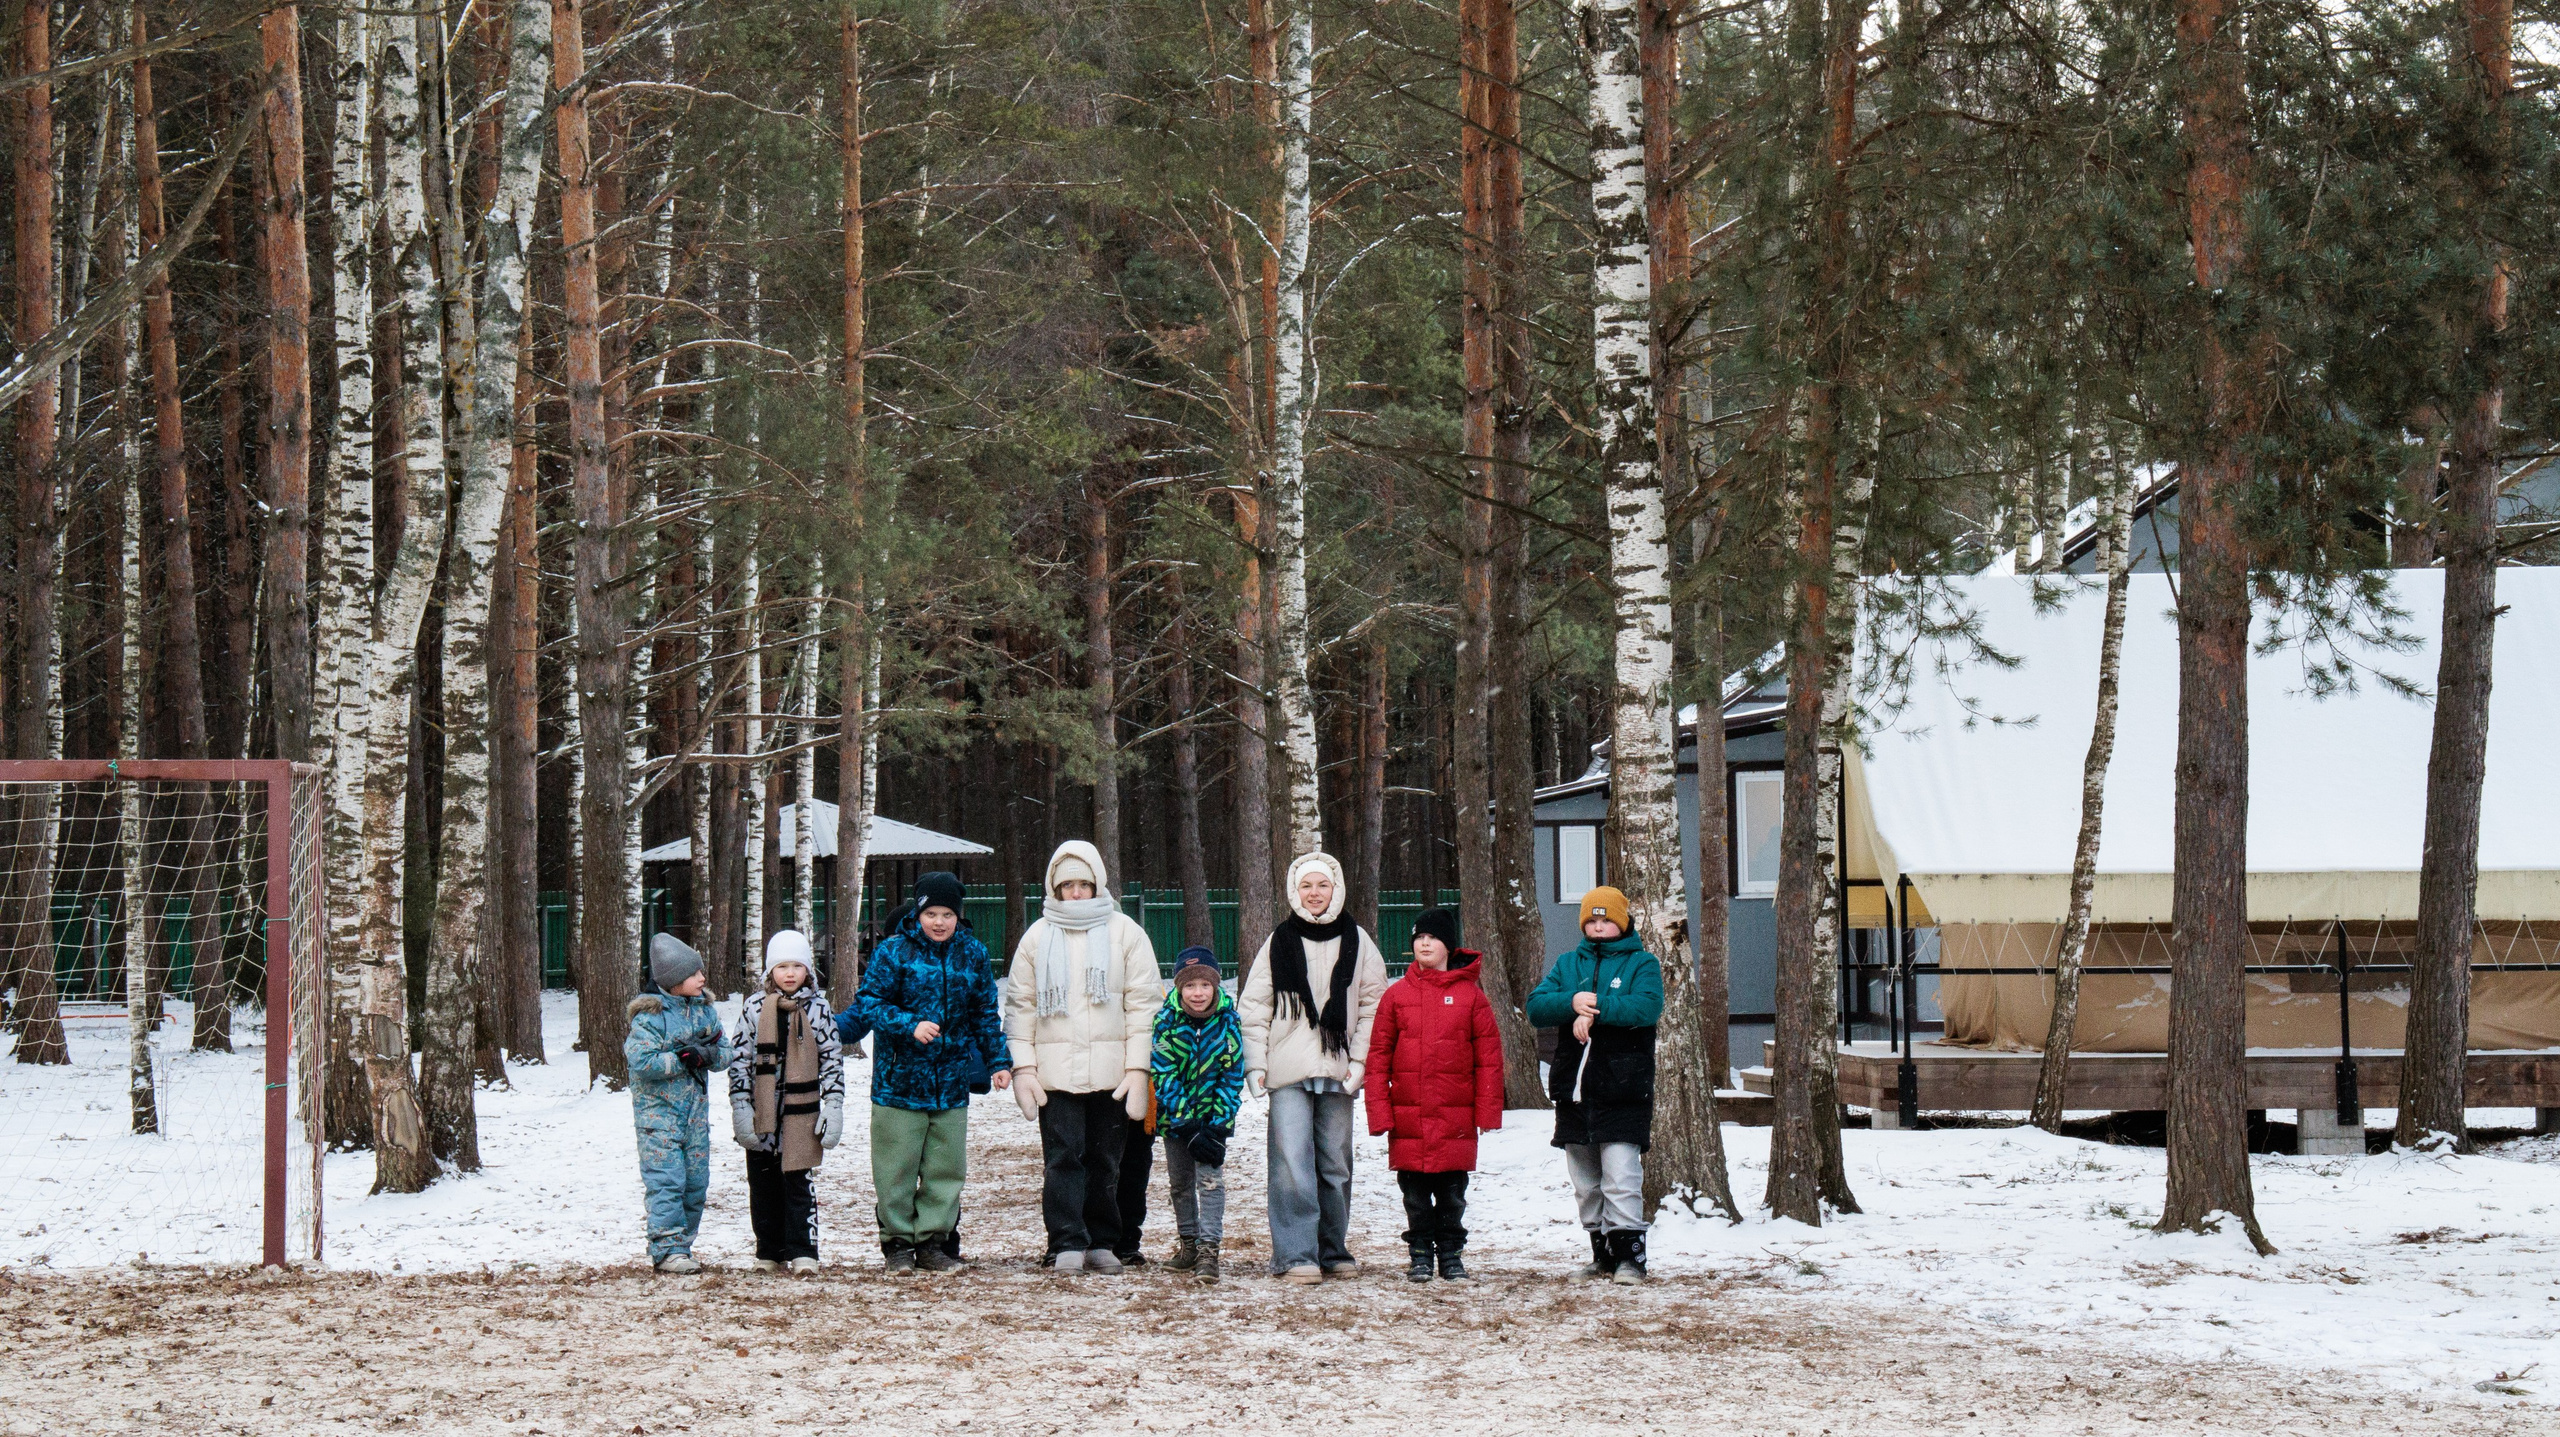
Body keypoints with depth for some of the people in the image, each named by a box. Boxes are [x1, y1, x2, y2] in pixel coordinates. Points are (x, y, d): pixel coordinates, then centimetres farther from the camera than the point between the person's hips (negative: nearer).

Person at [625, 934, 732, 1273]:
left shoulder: (705, 1010, 8)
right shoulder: (650, 1016, -12)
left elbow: (726, 1053, 9)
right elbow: (640, 1061, -20)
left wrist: (708, 1054, -13)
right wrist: (681, 1060, -18)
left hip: (695, 1110, 6)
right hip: (658, 1110, -6)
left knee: (696, 1181, 7)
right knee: (667, 1181, -11)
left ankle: (682, 1244, 16)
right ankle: (667, 1249, -10)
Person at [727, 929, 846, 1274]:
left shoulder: (817, 1009, 2)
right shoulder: (755, 1007, 3)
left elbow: (832, 1060, 5)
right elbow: (739, 1058, 3)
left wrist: (833, 1109, -1)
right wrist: (740, 1107, -3)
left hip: (801, 1113, -2)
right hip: (760, 1114, 2)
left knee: (797, 1182, -4)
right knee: (763, 1185, 7)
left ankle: (802, 1251, 1)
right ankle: (769, 1252, 16)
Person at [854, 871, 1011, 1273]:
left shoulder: (972, 953, 8)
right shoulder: (893, 952, -4)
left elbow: (986, 1013, 16)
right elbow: (869, 1002, -7)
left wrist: (998, 1060, 11)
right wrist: (911, 1026, -20)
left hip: (952, 1081, 3)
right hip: (900, 1079, -3)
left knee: (946, 1166, 5)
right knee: (897, 1166, 0)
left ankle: (931, 1242, 14)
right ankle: (897, 1242, 10)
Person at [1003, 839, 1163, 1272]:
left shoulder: (1124, 932, 7)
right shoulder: (1038, 936, 11)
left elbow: (1143, 1003, 4)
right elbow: (1021, 1005, 10)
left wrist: (1138, 1068, -4)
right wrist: (1023, 1066, 0)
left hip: (1111, 1070, 0)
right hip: (1055, 1070, 0)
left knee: (1105, 1160, 4)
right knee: (1062, 1157, -8)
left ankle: (1101, 1243, 12)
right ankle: (1067, 1244, -9)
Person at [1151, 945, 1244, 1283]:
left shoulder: (1228, 1020, -10)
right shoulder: (1165, 1020, -12)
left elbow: (1233, 1075, -8)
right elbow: (1164, 1075, -13)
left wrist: (1217, 1125, -16)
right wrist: (1186, 1125, -21)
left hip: (1213, 1114, -2)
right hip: (1175, 1114, 2)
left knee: (1210, 1178, -11)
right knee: (1180, 1182, 13)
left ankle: (1209, 1249, -11)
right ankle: (1188, 1244, 28)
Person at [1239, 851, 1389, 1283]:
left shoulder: (1357, 942, 8)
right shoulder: (1279, 943, 7)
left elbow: (1373, 1005, 8)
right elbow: (1254, 1008, 7)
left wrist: (1360, 1060, -2)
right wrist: (1255, 1063, -2)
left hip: (1338, 1071, 1)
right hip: (1288, 1070, -1)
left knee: (1335, 1163, 7)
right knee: (1292, 1162, -11)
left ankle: (1333, 1250, 18)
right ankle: (1296, 1254, -11)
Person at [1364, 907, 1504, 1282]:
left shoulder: (1470, 994, 3)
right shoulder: (1397, 995, 5)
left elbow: (1489, 1055, 3)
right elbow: (1378, 1057, 4)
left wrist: (1488, 1109, -4)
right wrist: (1379, 1110, -4)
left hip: (1455, 1116, -1)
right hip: (1408, 1114, 1)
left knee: (1452, 1192, 5)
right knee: (1415, 1194, 6)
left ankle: (1451, 1254, 17)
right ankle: (1420, 1255, 16)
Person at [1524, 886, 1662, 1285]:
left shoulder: (1641, 963, 4)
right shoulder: (1568, 964, 16)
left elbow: (1647, 1007, -15)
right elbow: (1536, 1006, 2)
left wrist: (1594, 1008, -17)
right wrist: (1572, 1002, -17)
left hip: (1622, 1091, -5)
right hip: (1574, 1089, 5)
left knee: (1620, 1179, -12)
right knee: (1585, 1184, 9)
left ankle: (1630, 1256, -10)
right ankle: (1602, 1255, 17)